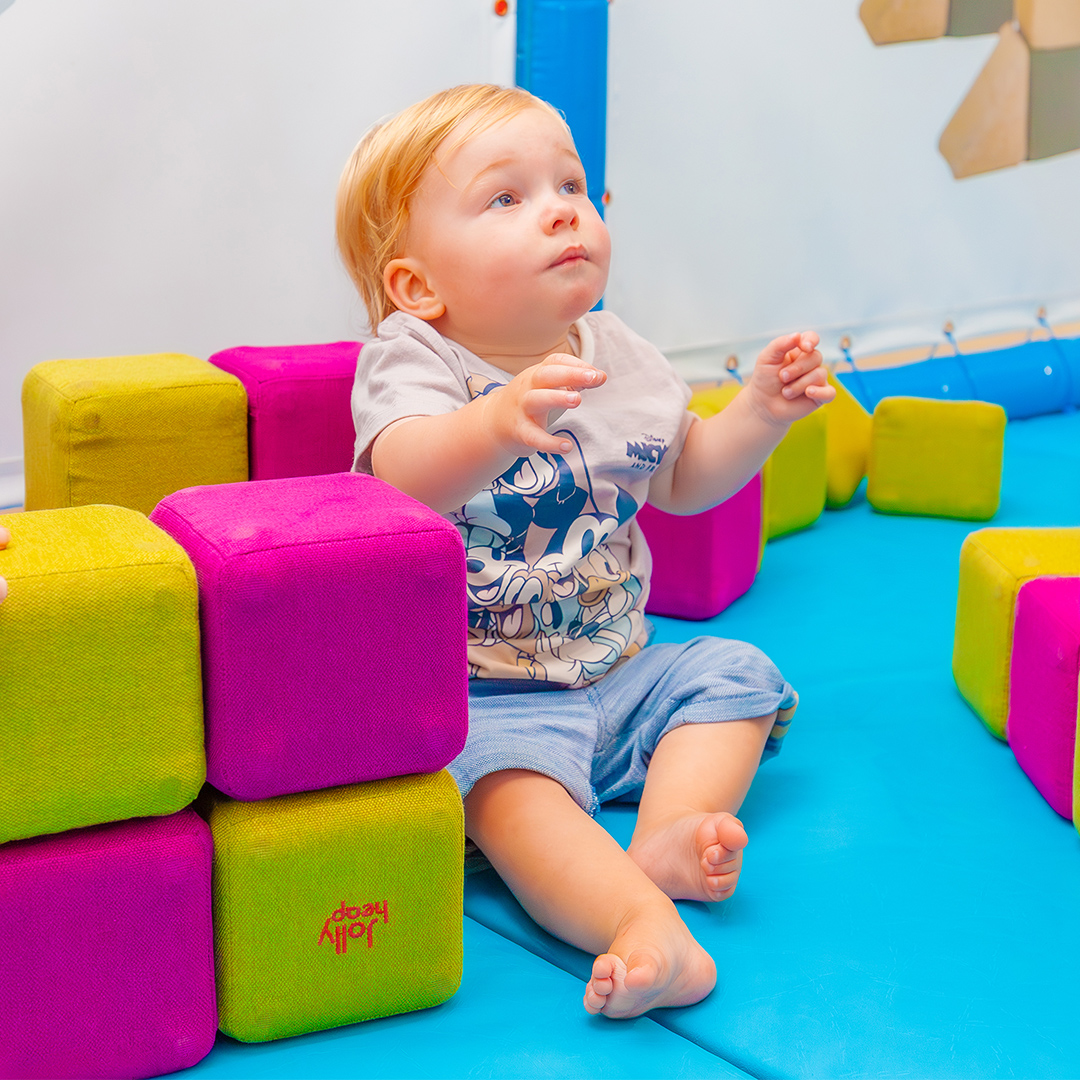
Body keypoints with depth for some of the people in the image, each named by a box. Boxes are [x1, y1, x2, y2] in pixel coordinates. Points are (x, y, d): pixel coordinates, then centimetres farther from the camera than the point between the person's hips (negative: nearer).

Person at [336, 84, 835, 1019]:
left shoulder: (614, 353, 7)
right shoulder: (414, 356, -12)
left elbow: (684, 480, 21)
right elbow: (403, 478, -35)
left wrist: (762, 409, 5)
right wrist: (498, 424, -55)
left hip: (619, 672, 7)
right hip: (484, 693, -7)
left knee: (735, 671, -4)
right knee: (503, 772, -33)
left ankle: (670, 836, -24)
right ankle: (644, 924, -51)